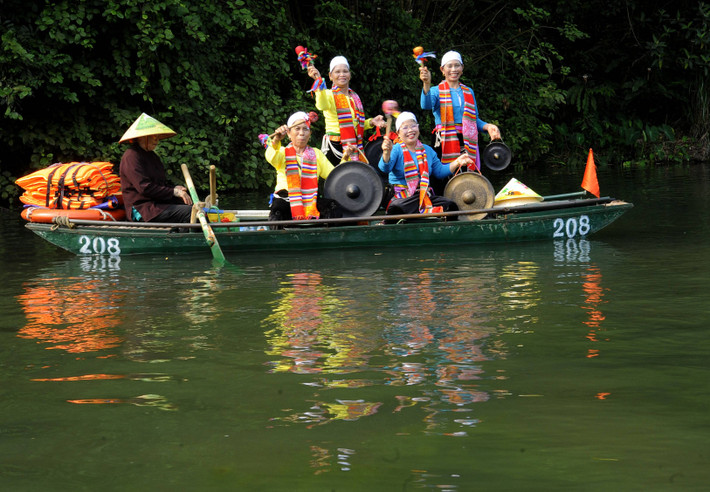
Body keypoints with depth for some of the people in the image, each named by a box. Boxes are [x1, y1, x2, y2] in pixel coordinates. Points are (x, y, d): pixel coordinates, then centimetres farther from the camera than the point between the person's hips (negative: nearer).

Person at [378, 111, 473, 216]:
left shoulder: (427, 150, 17)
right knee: (394, 209, -39)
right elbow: (385, 168, -18)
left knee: (450, 205, -21)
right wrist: (387, 152, -40)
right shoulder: (396, 150, 0)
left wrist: (457, 162, 2)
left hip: (425, 196, 5)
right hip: (402, 198, -5)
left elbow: (440, 172, 17)